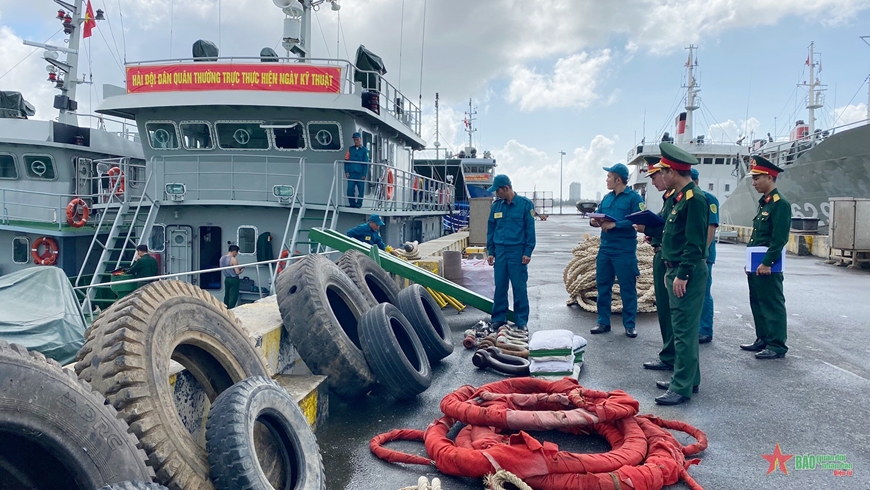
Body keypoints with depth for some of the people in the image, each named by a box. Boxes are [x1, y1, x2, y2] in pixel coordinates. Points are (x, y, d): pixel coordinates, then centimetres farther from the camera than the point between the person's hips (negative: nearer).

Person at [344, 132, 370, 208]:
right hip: (351, 173, 2)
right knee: (350, 189, -4)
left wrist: (364, 175, -8)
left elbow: (366, 163, -1)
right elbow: (346, 161, 9)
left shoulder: (365, 150, 4)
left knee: (361, 190, 2)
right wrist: (346, 172, -2)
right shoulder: (350, 149, 12)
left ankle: (358, 204, 12)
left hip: (360, 174, -2)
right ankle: (352, 204, 8)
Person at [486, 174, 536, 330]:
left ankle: (521, 321, 9)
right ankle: (499, 318, 18)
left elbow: (530, 229, -3)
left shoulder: (525, 204, -3)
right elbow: (491, 229, 14)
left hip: (518, 251, -4)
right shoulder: (496, 206, 9)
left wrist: (527, 252, -8)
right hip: (500, 251, 4)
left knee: (519, 287, 0)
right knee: (500, 286, 7)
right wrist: (490, 251, 9)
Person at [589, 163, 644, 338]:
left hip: (624, 251, -7)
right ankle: (603, 322, 20)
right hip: (605, 249, 7)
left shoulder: (634, 197, -8)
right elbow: (598, 214, 18)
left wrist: (615, 224, -23)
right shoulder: (607, 198, 14)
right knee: (603, 286, 10)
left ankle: (629, 325, 12)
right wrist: (594, 221, -5)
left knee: (627, 288, 3)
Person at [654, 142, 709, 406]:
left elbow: (695, 243, -20)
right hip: (677, 270, 10)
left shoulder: (695, 198, -16)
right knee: (683, 328, 16)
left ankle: (682, 388, 1)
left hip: (687, 274, -10)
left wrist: (682, 275, -20)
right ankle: (689, 378, 27)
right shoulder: (681, 197, 13)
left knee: (684, 330, -5)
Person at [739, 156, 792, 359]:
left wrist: (766, 263, -20)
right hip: (756, 265, 10)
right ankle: (763, 339, 26)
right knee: (757, 303, 15)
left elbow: (780, 238, -19)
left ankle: (777, 346, 5)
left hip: (768, 266, -10)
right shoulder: (764, 203, 16)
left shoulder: (780, 203, -13)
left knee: (773, 304, -2)